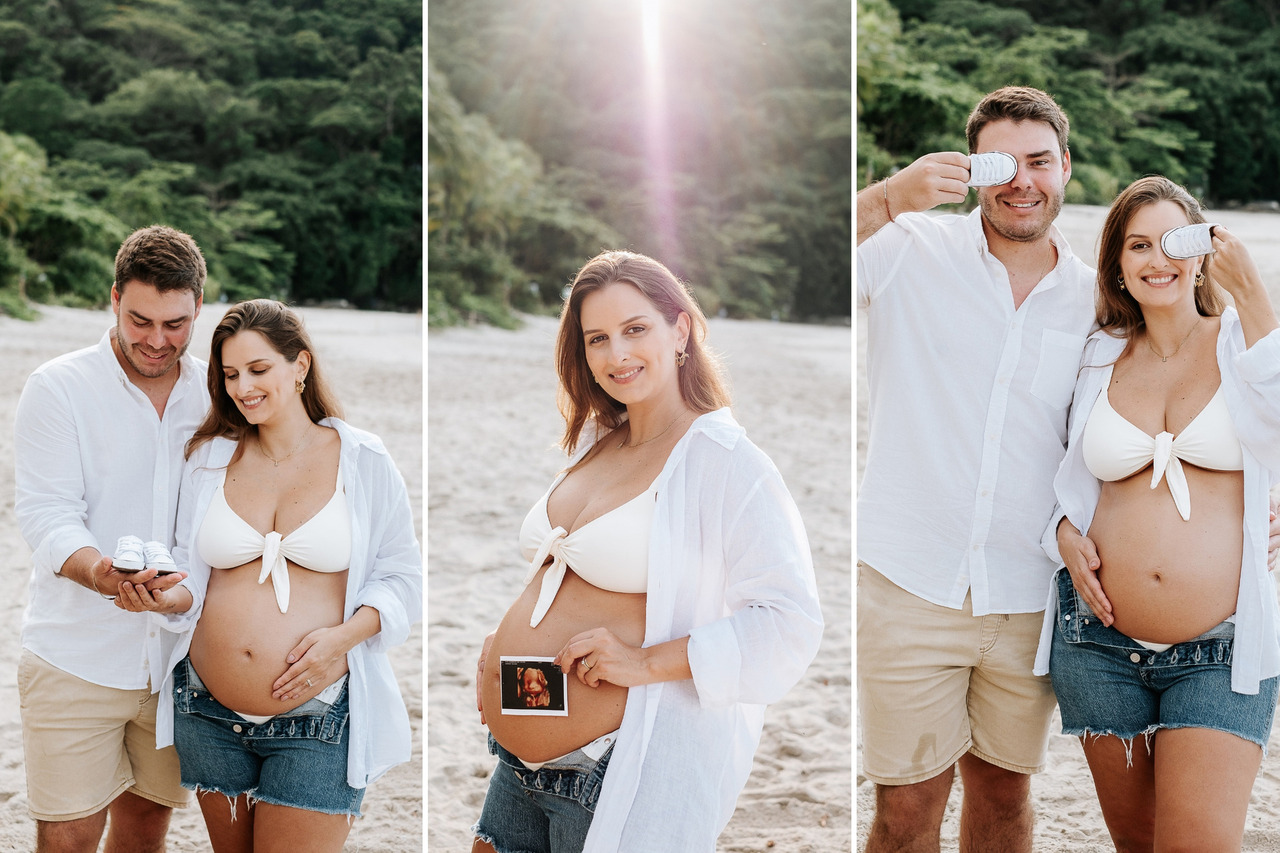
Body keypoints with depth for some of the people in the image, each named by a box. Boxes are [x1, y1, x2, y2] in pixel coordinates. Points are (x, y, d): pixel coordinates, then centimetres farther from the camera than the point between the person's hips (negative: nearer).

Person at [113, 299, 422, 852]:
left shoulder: (363, 462, 0)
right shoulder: (208, 459, 7)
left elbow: (400, 575, 2)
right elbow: (194, 574, 11)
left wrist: (343, 636, -14)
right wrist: (167, 598, -12)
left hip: (317, 722, -3)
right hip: (209, 717, 4)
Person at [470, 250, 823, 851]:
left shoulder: (726, 461, -13)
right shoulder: (594, 445, 12)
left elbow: (789, 625, -21)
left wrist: (647, 662, -24)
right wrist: (506, 644, 11)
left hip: (621, 779, -7)